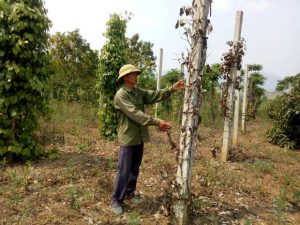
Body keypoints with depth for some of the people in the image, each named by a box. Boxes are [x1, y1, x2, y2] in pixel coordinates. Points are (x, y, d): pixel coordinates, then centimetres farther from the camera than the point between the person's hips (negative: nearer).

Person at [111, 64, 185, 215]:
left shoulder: (139, 92, 9)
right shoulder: (120, 95, -15)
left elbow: (155, 95, 3)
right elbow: (135, 113, -25)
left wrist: (172, 89, -12)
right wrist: (156, 122, -30)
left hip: (140, 137, 7)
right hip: (128, 138, -7)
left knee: (135, 169, 17)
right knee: (124, 171, 0)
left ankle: (130, 193, 34)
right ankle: (116, 200, 14)